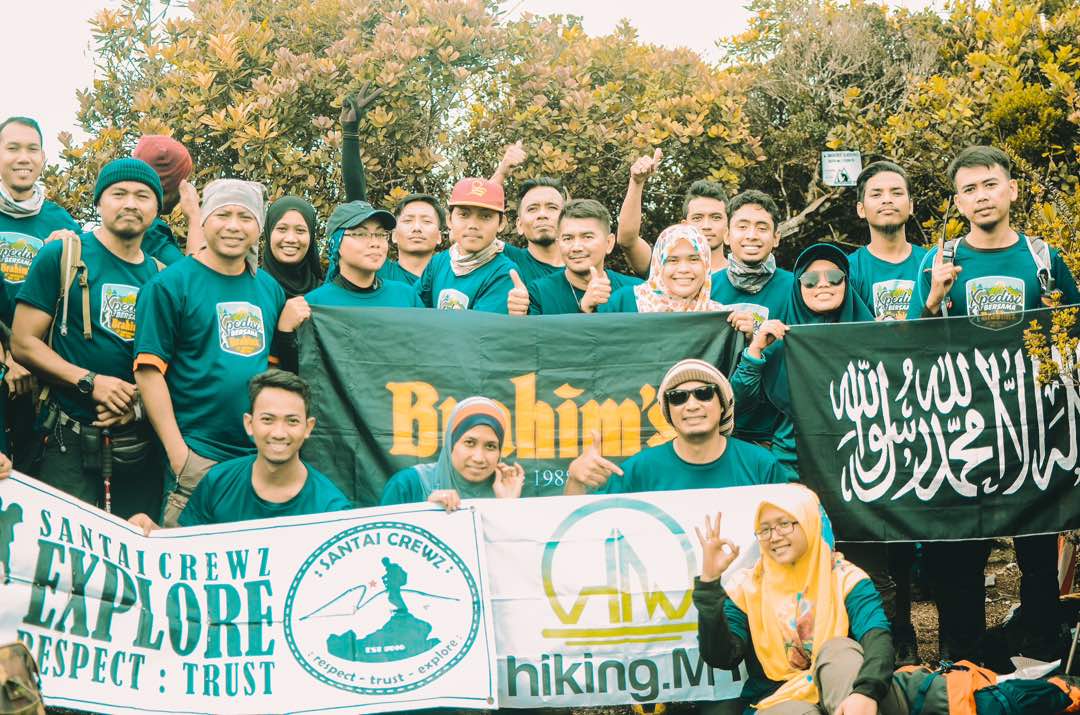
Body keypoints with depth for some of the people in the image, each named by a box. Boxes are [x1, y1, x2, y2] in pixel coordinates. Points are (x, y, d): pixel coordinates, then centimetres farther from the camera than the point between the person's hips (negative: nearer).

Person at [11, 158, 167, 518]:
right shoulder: (61, 256, -1)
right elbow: (23, 342, -4)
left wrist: (139, 401, -6)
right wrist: (90, 382, -16)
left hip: (142, 445, 4)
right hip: (72, 444, -4)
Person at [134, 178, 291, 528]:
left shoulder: (269, 287, 14)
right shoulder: (171, 284, -3)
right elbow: (149, 370, -8)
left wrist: (287, 331, 0)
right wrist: (177, 452, -13)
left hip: (263, 453, 5)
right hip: (197, 456, -5)